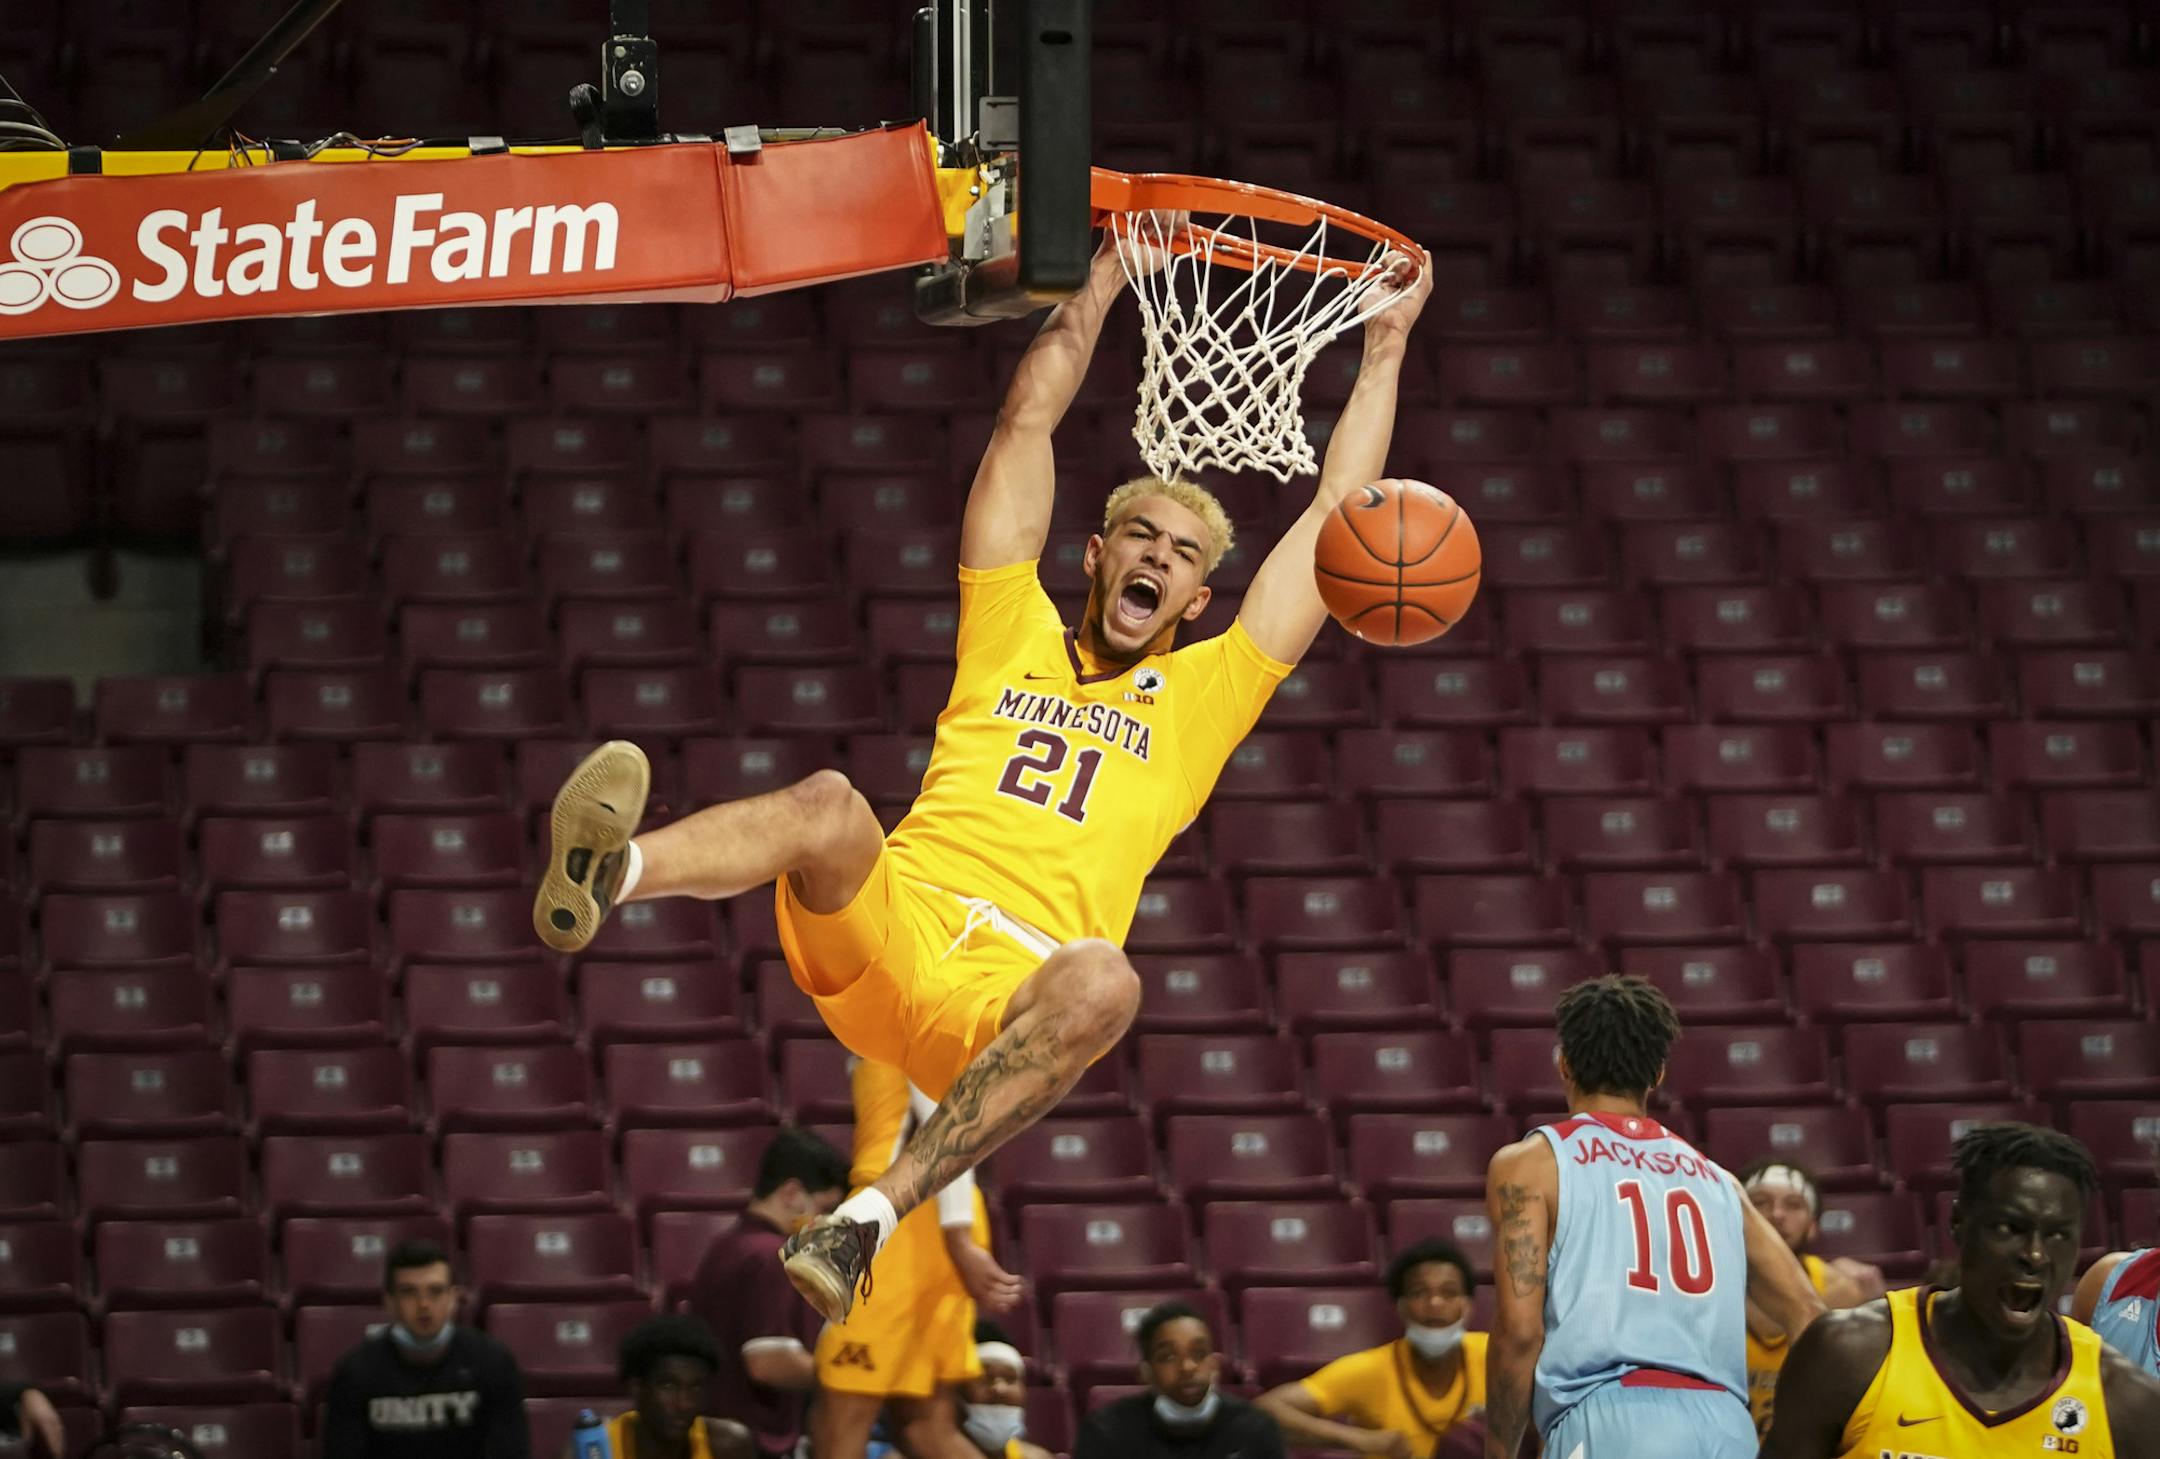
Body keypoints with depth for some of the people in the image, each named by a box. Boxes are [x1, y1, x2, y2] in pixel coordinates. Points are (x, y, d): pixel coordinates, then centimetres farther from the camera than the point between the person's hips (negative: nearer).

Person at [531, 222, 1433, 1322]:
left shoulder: (1197, 699, 27)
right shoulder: (1015, 641, 28)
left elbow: (1338, 519, 27)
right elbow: (1027, 419, 27)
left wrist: (1386, 343, 28)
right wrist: (1106, 279, 29)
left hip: (1009, 991, -1)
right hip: (880, 928, 1)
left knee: (1101, 981, -37)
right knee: (833, 807, -33)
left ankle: (872, 1216, -46)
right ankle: (602, 874, -62)